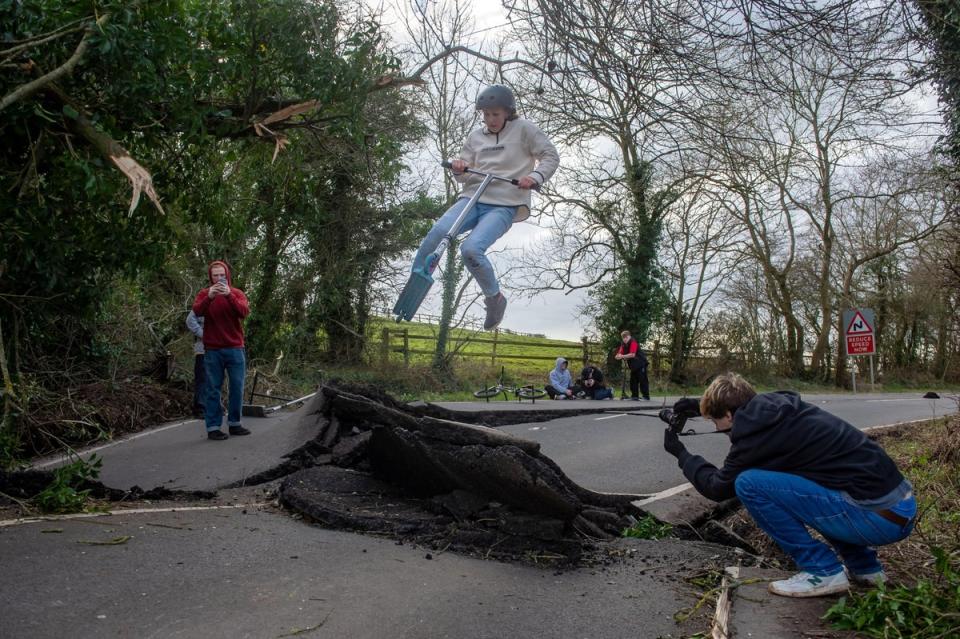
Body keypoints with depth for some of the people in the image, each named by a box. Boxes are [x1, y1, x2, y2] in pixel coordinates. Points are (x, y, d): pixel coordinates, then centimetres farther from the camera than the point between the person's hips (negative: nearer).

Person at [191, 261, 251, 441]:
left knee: (237, 387, 4)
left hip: (235, 349, 2)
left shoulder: (237, 293, 6)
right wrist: (209, 297, -31)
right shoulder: (204, 294, 4)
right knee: (213, 389, 1)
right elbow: (197, 311, -14)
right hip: (213, 350, -1)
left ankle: (234, 423, 16)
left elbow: (244, 311, -13)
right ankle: (213, 427, 4)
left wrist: (229, 295, -26)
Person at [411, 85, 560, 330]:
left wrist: (535, 177, -16)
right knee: (437, 233, -24)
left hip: (504, 205, -4)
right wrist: (458, 169, -5)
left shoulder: (524, 129, 5)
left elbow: (551, 156, 3)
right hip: (472, 198, 4)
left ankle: (495, 299, -3)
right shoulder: (475, 136, 18)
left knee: (471, 249, -28)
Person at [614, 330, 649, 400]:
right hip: (633, 365, 8)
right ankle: (635, 396, 14)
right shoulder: (624, 345, 3)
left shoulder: (633, 342, -20)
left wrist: (622, 356, -29)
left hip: (641, 364, -8)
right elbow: (620, 353, -4)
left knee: (643, 380, -9)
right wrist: (618, 356, -26)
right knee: (633, 380, 9)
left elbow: (632, 354, -29)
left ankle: (646, 396, -7)